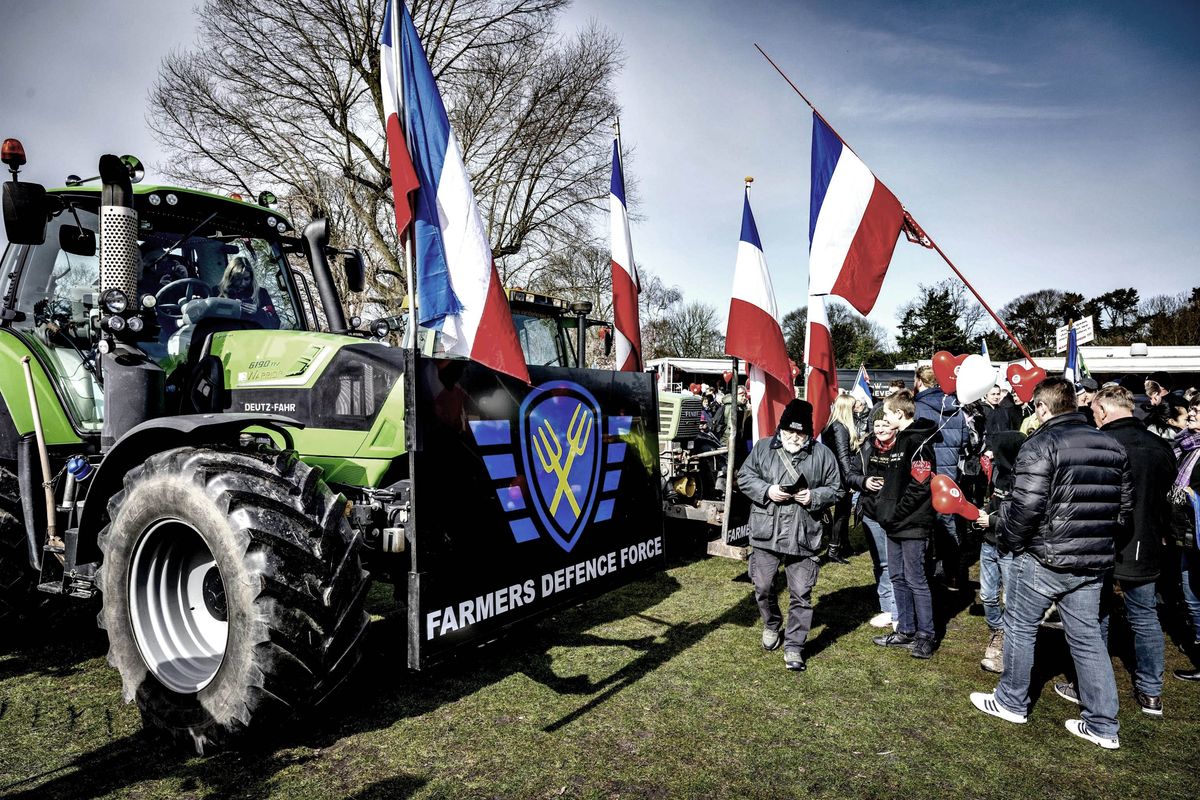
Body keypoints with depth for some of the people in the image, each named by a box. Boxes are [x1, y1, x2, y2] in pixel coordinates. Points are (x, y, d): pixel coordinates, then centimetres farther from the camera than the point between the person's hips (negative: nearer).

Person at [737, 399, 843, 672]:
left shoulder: (822, 455, 1)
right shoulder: (763, 448, 2)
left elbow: (835, 490, 7)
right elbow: (744, 476, 4)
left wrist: (814, 496, -12)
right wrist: (767, 490, -13)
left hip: (803, 536, -1)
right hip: (766, 533, 1)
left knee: (801, 594, 3)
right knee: (763, 587, 12)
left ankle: (794, 646, 16)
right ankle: (771, 625, 40)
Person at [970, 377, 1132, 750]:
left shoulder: (1040, 445, -16)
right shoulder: (1113, 446, 7)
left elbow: (1025, 506, -23)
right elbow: (1125, 504, 13)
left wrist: (998, 525, -5)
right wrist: (1097, 537, 21)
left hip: (1044, 558, -6)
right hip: (1095, 561, 7)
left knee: (1020, 626, 11)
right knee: (1087, 636, 15)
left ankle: (1011, 702, 25)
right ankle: (1102, 725, 21)